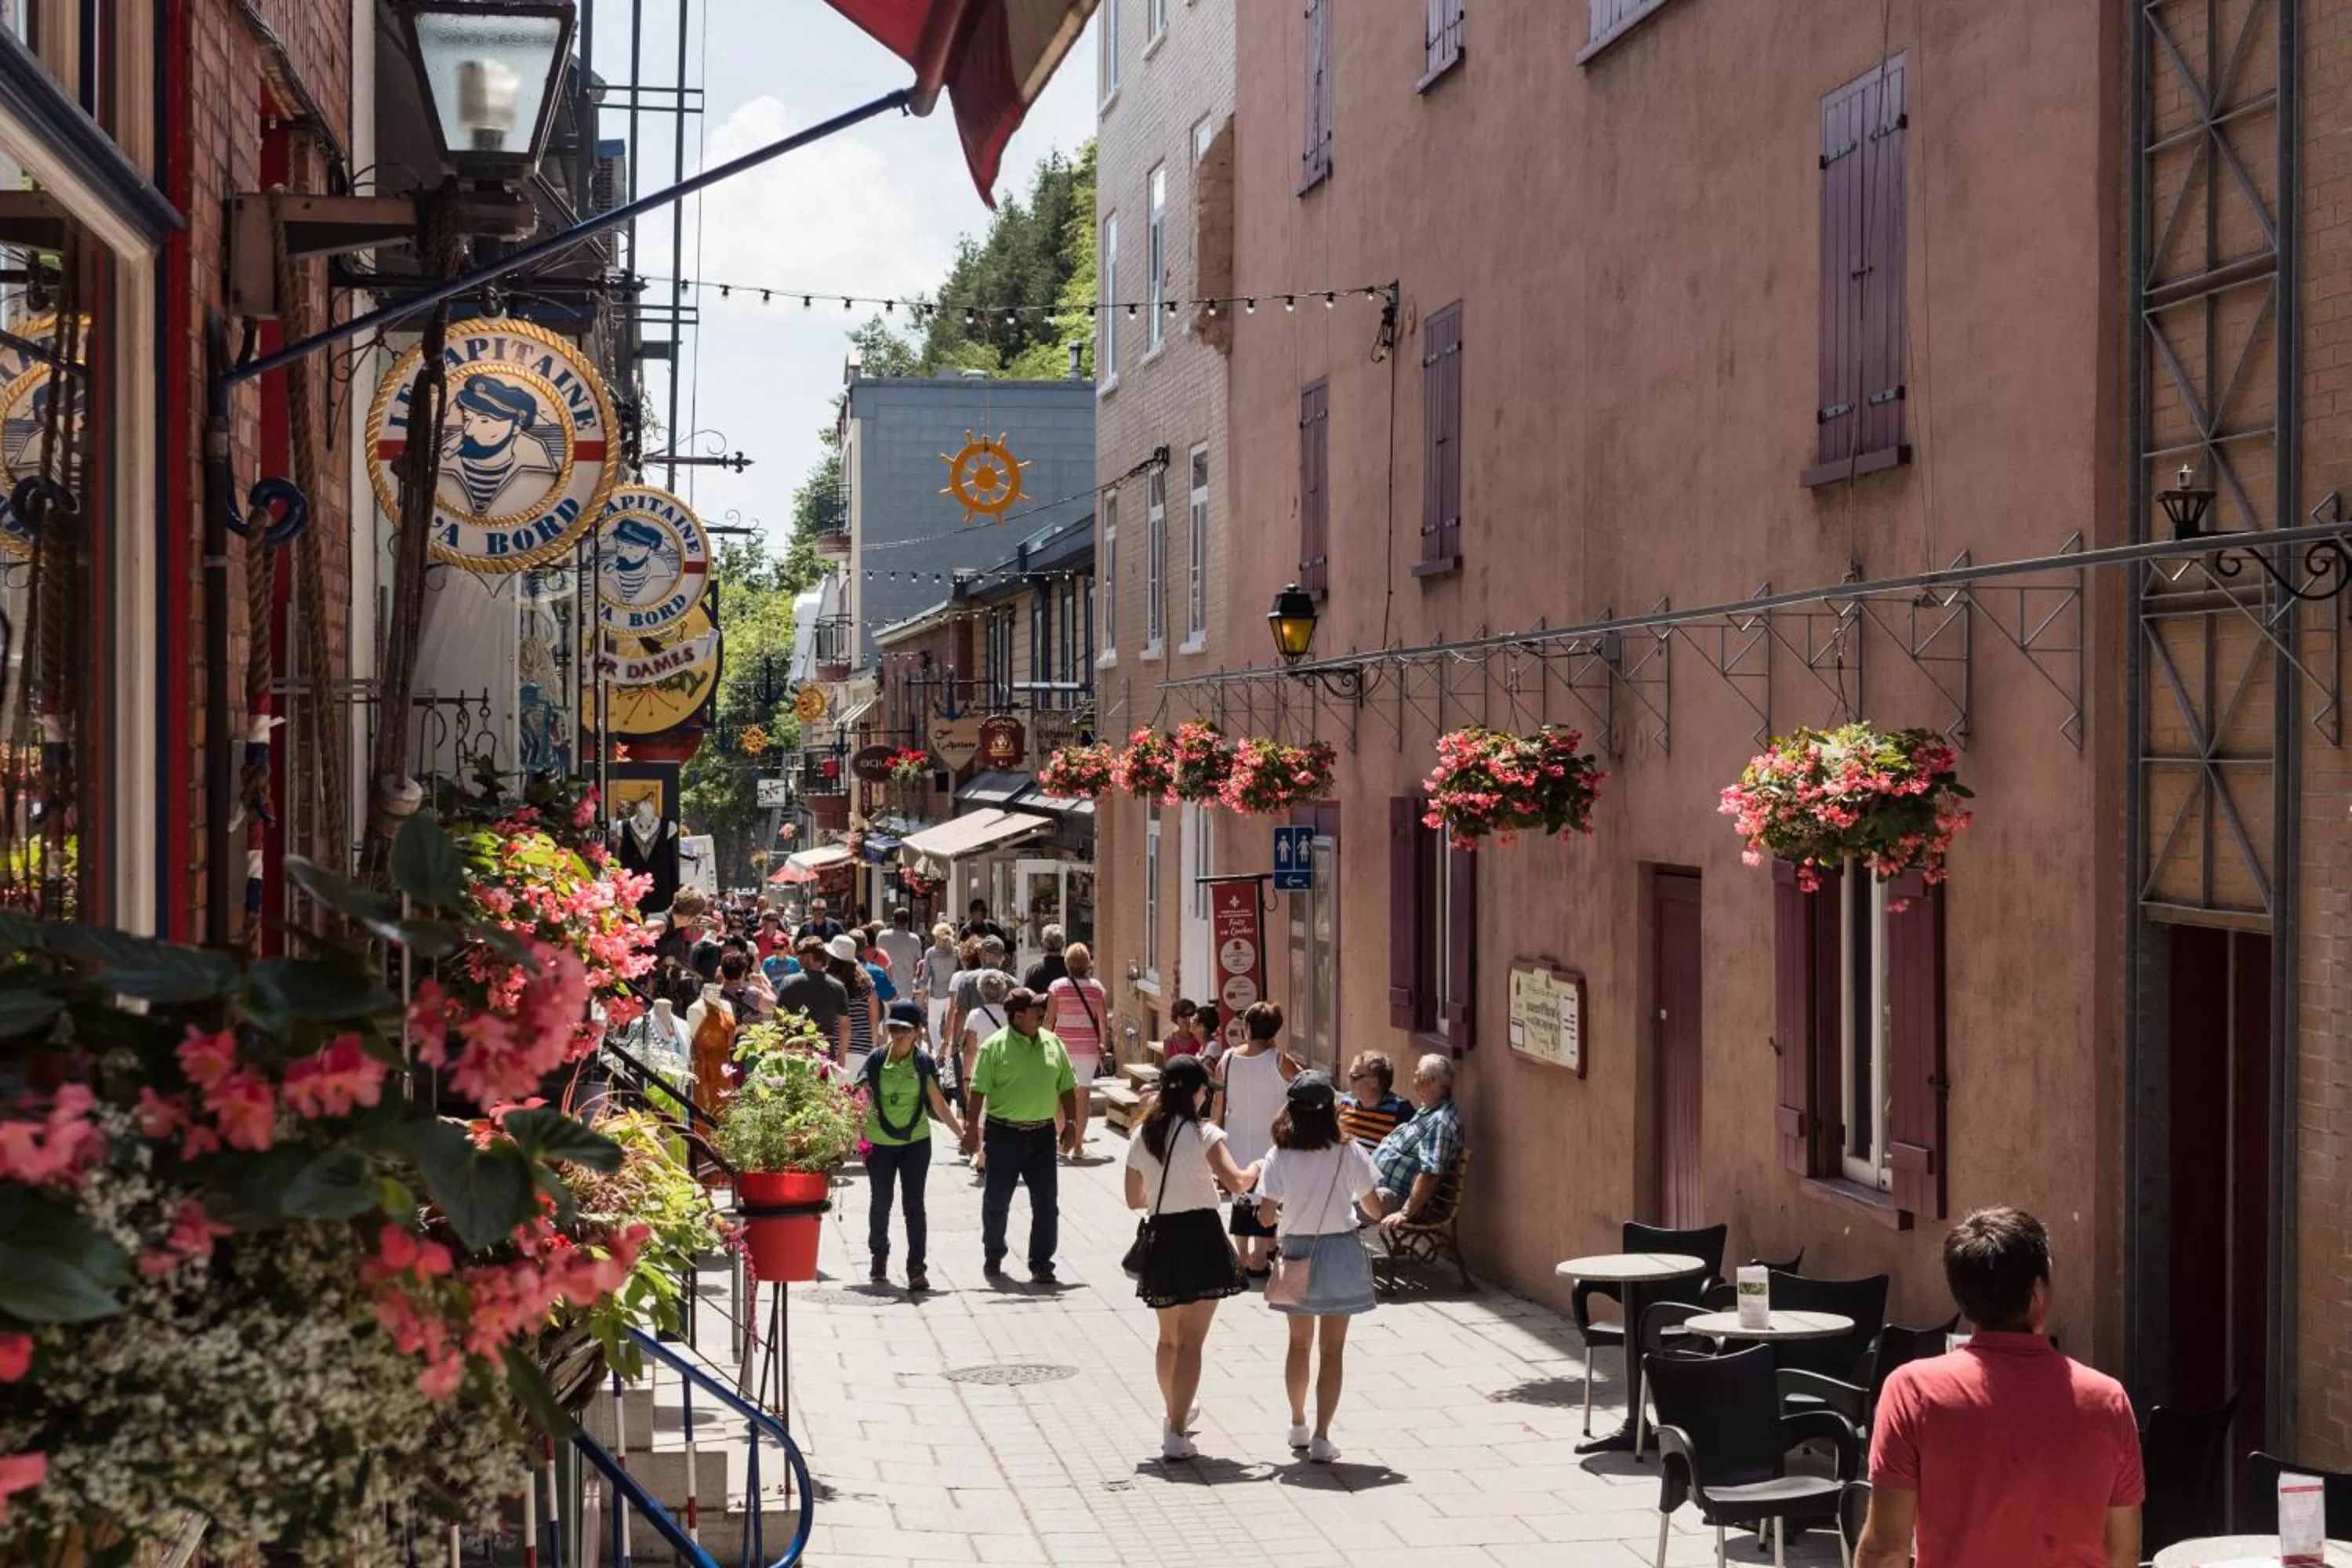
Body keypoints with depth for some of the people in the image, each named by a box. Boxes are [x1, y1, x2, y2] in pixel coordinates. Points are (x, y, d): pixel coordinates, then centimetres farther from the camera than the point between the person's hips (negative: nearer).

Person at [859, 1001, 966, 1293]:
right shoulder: (877, 1061, -5)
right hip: (879, 1143, 1)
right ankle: (879, 1257, 36)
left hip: (916, 1142, -1)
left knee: (914, 1205, -3)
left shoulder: (924, 1063, -3)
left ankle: (916, 1269, -1)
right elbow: (862, 1100, -5)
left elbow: (939, 1105, 3)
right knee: (881, 1203, 14)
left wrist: (962, 1133, 2)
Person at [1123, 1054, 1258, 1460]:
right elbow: (1235, 1182, -20)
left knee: (1169, 1337, 22)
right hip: (1200, 1237, -5)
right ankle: (1176, 1433, -10)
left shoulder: (1142, 1137, 6)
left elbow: (1134, 1199, 13)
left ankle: (1175, 1417, 39)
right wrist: (1257, 1168, 1)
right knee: (1192, 1341, -4)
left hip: (1161, 1240, 5)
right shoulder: (1203, 1133, -10)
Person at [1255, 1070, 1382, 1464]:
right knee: (1332, 1350, 4)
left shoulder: (1279, 1158, -10)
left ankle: (1298, 1425, 34)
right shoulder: (1349, 1154, -11)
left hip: (1298, 1254, 1)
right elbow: (1372, 1207, -5)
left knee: (1299, 1343, 20)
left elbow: (1266, 1216, -12)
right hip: (1340, 1253, -1)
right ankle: (1321, 1438, -1)